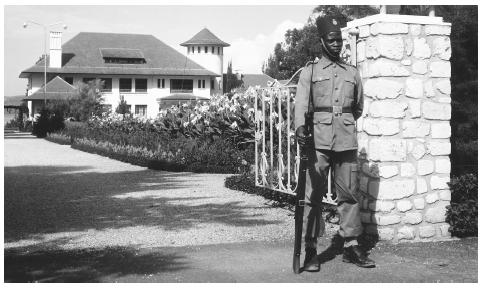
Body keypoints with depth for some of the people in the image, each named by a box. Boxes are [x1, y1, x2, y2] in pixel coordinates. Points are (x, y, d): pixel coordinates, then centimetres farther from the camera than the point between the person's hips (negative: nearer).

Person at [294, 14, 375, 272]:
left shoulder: (352, 73, 16)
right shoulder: (310, 71, 7)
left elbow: (358, 108, 26)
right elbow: (301, 102, -9)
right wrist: (300, 127, -25)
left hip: (346, 141, 3)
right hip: (318, 141, -3)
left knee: (349, 194, 4)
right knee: (314, 195, -4)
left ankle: (351, 246, 12)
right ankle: (310, 250, 1)